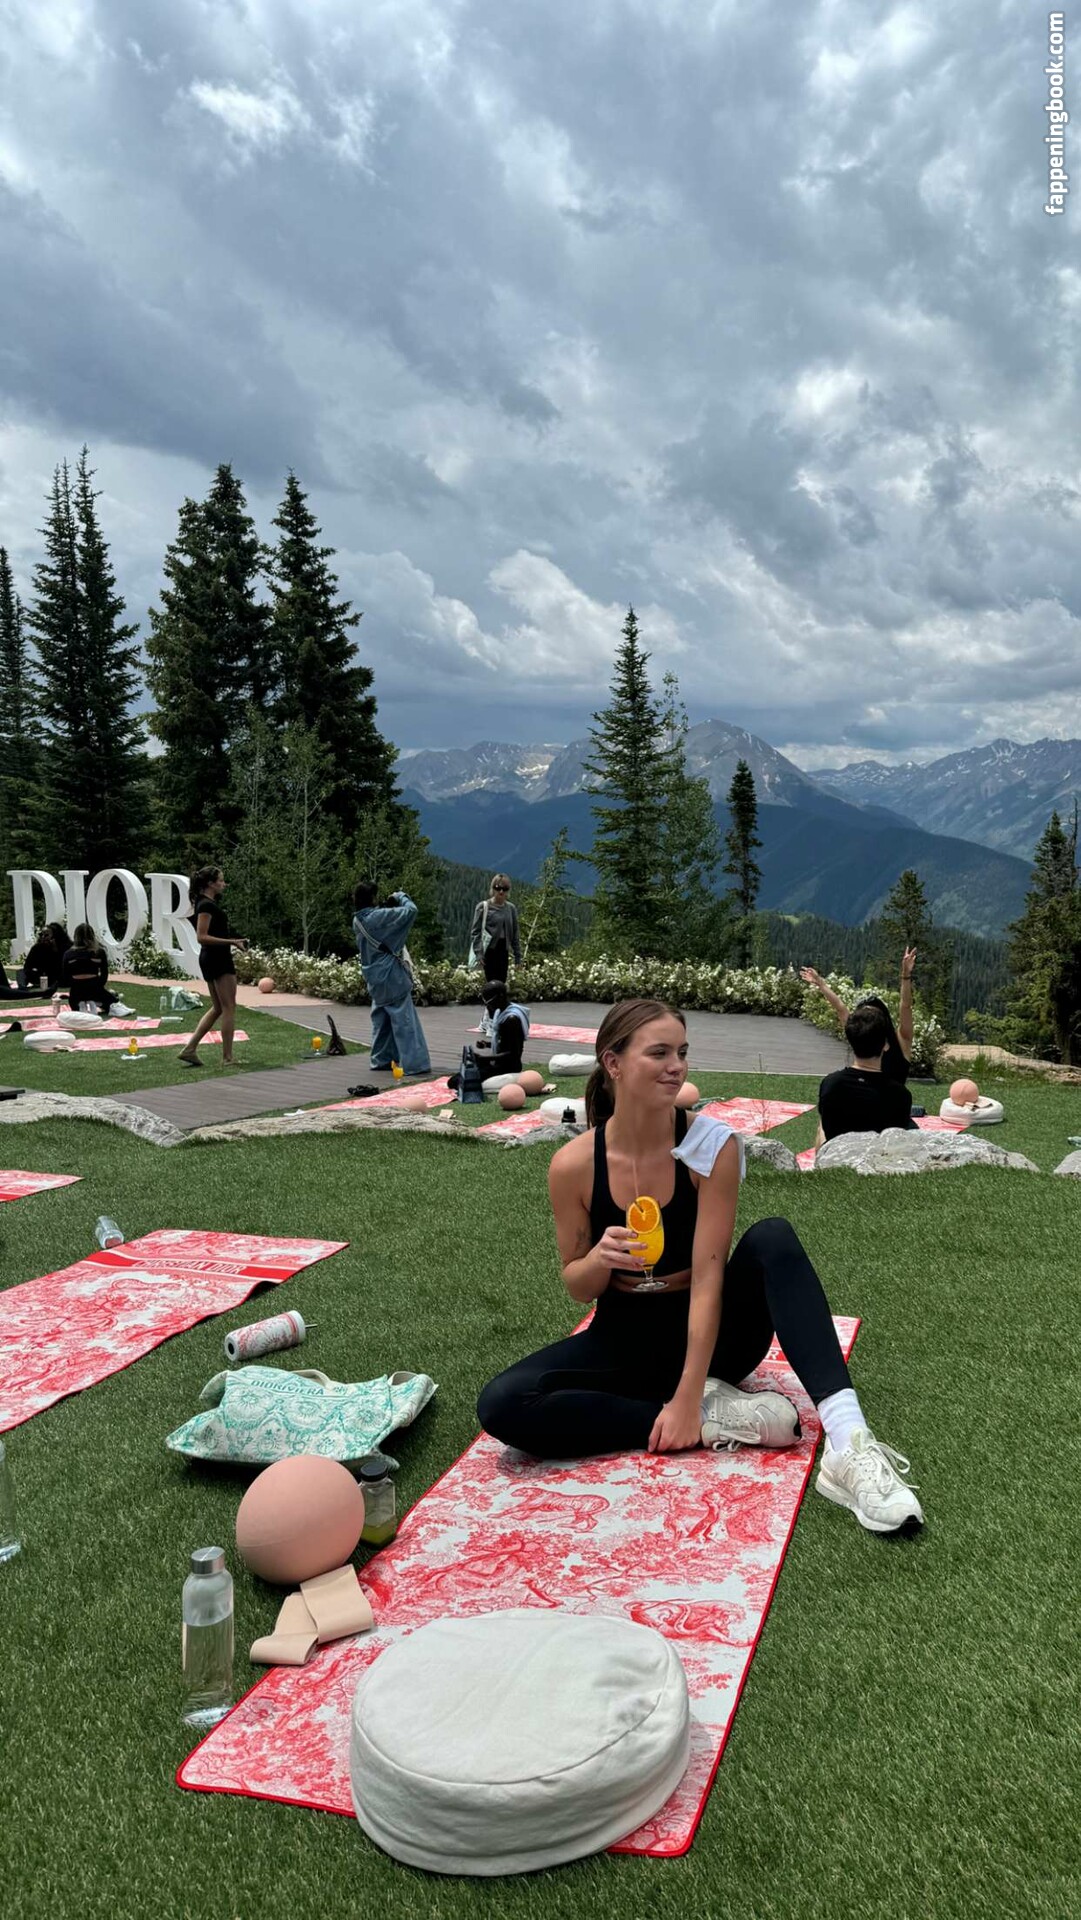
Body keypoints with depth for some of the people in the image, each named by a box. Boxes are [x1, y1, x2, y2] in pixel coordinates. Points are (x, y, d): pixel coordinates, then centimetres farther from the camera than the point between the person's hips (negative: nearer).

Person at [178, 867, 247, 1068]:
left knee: (217, 1008, 15)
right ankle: (227, 1058, 0)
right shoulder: (207, 906, -15)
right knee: (229, 1008, -4)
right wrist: (231, 942, -24)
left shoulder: (207, 904, 15)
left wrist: (232, 942, 18)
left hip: (211, 959, 10)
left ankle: (189, 1050, 12)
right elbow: (202, 937, -22)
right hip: (217, 959, -10)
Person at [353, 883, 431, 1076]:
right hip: (390, 975, -8)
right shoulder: (378, 917, -20)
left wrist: (389, 905, 7)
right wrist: (401, 897, -1)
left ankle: (381, 1059, 23)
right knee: (404, 1019, -5)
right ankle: (414, 1063, -5)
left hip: (375, 977, 8)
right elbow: (411, 910, -19)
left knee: (381, 1018, 18)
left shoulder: (357, 921, 3)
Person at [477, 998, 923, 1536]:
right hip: (627, 1338, 1)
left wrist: (687, 1398, -26)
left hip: (709, 1330, -1)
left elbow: (707, 1279, -19)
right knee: (501, 1405, -25)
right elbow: (578, 1288, -2)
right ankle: (716, 1420, -23)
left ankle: (848, 1444, -39)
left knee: (773, 1239, -29)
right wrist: (599, 1258, -26)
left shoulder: (712, 1146, -16)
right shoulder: (574, 1164, -13)